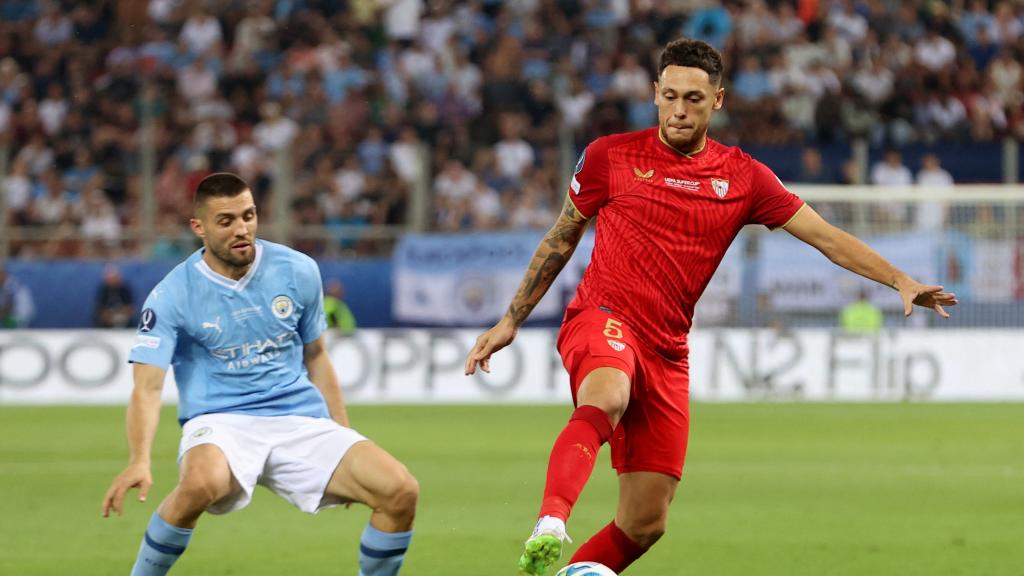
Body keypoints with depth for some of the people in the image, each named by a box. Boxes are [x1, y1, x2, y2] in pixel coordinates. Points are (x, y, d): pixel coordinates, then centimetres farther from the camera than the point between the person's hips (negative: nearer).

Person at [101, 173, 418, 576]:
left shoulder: (299, 271, 3)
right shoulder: (172, 296, -8)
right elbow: (147, 389, -15)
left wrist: (343, 438, 16)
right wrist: (139, 462, -33)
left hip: (302, 422, 4)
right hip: (220, 424, -4)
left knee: (401, 492, -17)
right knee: (201, 484, -39)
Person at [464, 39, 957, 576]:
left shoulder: (744, 178, 8)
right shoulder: (611, 155, 4)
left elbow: (827, 237, 7)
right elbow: (561, 238, 16)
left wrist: (900, 280, -5)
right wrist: (510, 321, 17)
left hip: (667, 354, 4)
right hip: (601, 320, -4)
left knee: (645, 522, 0)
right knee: (607, 396, -40)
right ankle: (549, 527, -60)